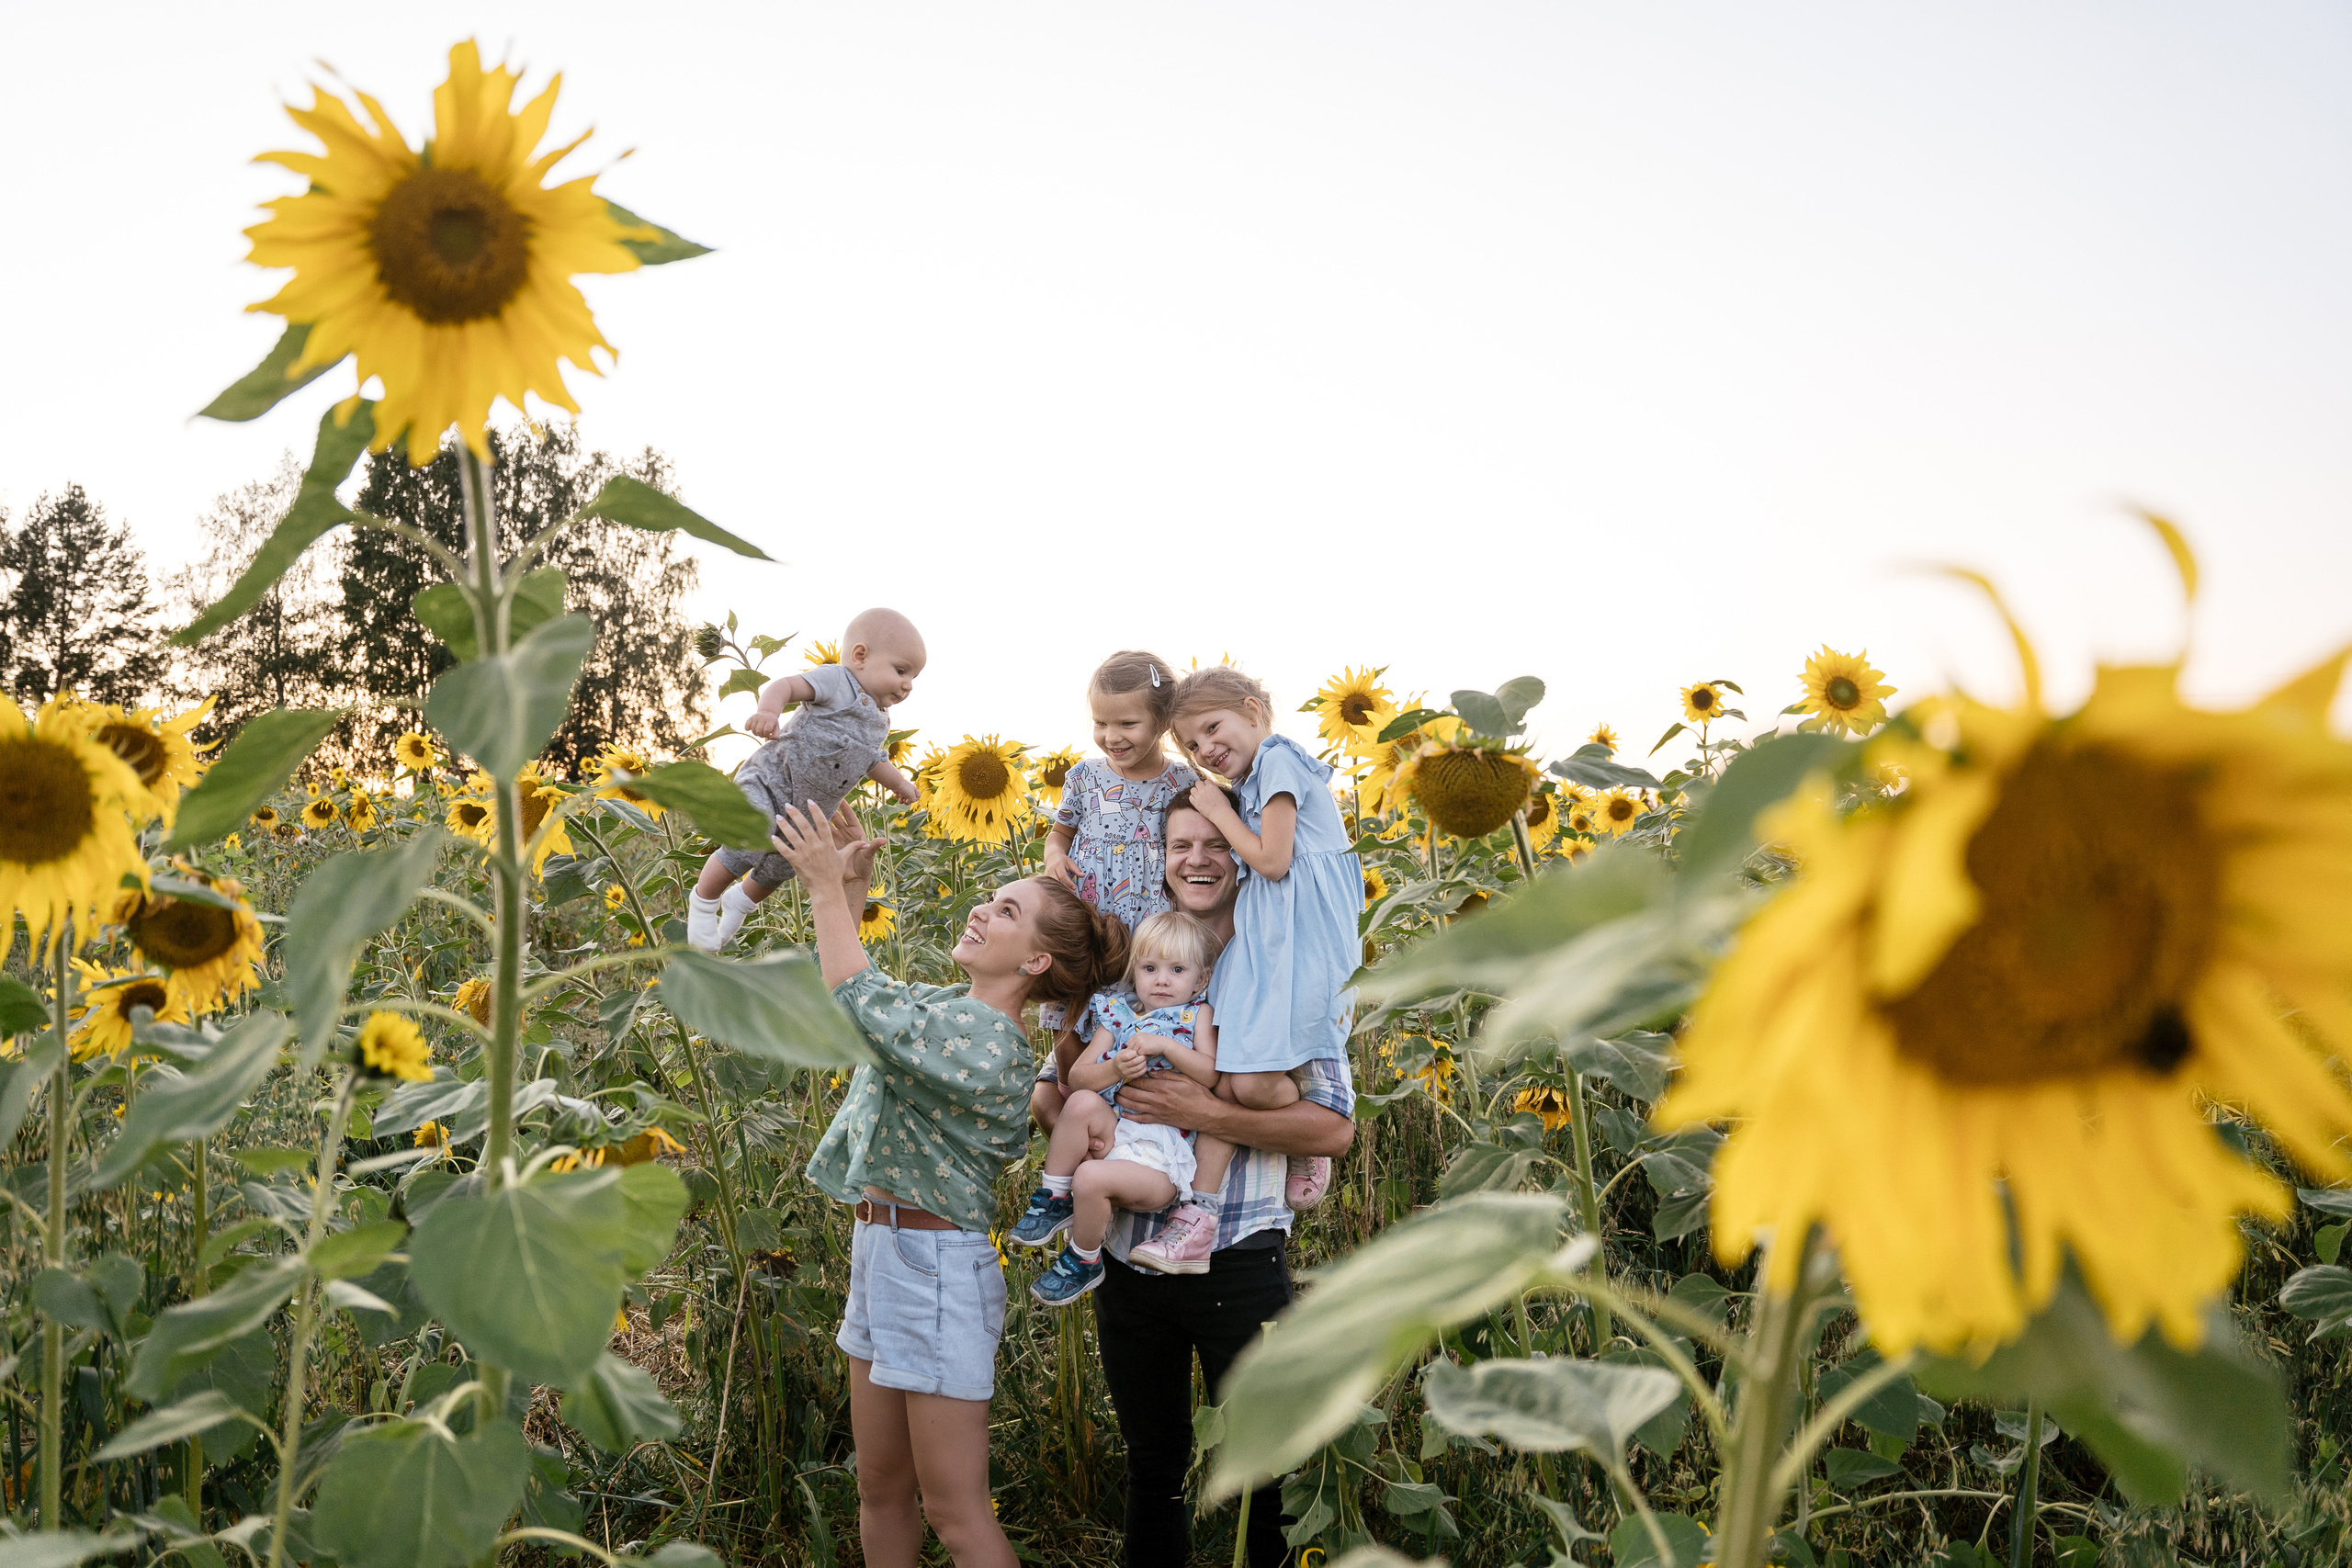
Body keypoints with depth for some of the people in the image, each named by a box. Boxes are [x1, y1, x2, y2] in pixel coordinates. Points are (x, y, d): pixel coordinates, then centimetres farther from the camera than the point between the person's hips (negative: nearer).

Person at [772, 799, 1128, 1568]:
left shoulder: (991, 1042, -20)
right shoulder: (945, 1005, 7)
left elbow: (861, 1006, -28)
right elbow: (846, 989, 20)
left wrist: (827, 887, -21)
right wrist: (850, 886, 7)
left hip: (936, 1266, -9)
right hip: (878, 1248, 9)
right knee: (882, 1490, 17)